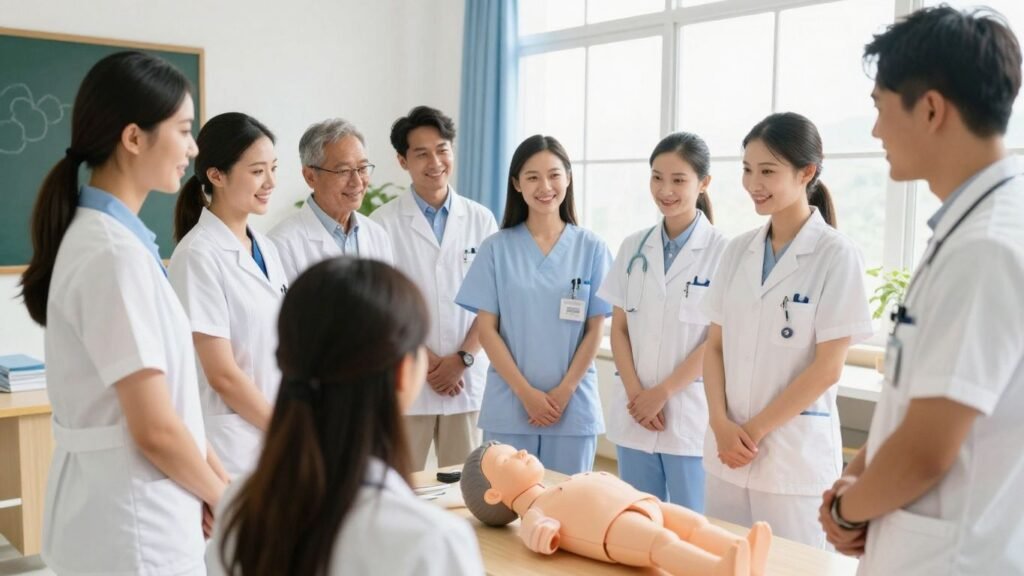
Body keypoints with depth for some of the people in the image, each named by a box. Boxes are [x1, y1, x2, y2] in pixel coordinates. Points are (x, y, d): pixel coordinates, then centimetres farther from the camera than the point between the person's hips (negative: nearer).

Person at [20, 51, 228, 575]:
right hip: (132, 517, -9)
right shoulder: (114, 253, -22)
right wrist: (221, 494, -6)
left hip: (124, 504, 9)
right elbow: (155, 428, -22)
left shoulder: (109, 237, 7)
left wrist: (213, 476, 6)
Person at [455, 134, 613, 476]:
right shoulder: (497, 248, 1)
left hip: (573, 406, 0)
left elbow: (595, 330, 1)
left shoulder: (591, 249, 2)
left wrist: (563, 392, -7)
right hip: (509, 405, 0)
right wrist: (525, 392, -9)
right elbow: (487, 329, -1)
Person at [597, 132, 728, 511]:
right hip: (634, 414, 4)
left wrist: (663, 392, -10)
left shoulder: (722, 251, -7)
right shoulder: (634, 248, 6)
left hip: (690, 416, -4)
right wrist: (635, 393, -6)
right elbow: (619, 328, 7)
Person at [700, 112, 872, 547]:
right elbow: (715, 346, 8)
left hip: (796, 454, -4)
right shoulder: (738, 251, 6)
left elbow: (828, 367, -11)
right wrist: (722, 424, -6)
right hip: (728, 449, 5)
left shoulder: (836, 255, -9)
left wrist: (756, 429, -9)